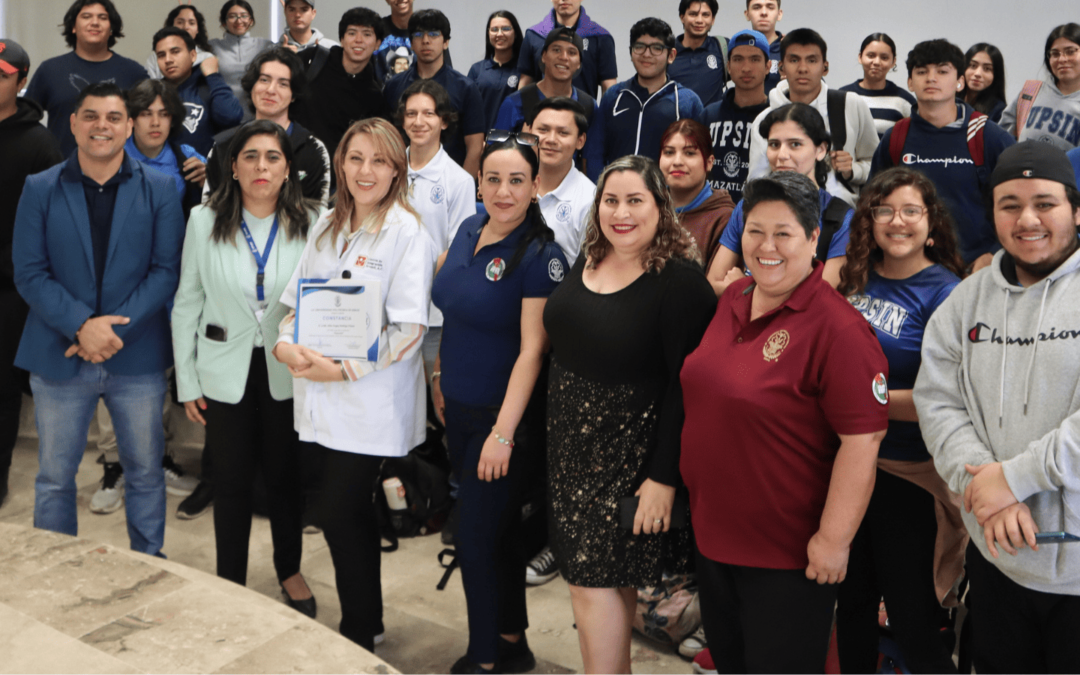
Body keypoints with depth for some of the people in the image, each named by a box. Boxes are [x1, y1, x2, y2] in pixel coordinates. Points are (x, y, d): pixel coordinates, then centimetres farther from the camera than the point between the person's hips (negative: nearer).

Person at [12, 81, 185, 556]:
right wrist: (82, 326, -17)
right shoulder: (40, 189, 3)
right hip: (60, 355, 0)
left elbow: (166, 269, -4)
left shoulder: (159, 190, 2)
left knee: (145, 471, 10)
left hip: (137, 356, 0)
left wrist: (115, 327, -15)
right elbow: (29, 273, -3)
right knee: (54, 476, 10)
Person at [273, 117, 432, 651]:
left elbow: (409, 329, -14)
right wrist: (286, 344, -6)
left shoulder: (406, 233, -8)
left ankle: (359, 635, 15)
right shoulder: (327, 227, 12)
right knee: (351, 512, 14)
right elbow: (297, 300, 15)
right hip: (318, 398, 6)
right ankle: (369, 618, 31)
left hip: (370, 403, -6)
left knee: (339, 515, -3)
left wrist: (343, 369, -17)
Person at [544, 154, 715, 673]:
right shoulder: (587, 264, 6)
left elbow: (686, 384, -18)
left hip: (629, 453, -6)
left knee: (593, 581, -4)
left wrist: (664, 476, -20)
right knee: (611, 578, 17)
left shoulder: (680, 280, -16)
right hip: (572, 447, 7)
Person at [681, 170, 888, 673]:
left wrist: (834, 539, -21)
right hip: (712, 532, 7)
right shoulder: (732, 299, 3)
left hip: (787, 553, -7)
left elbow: (862, 440, -23)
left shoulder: (837, 328, -21)